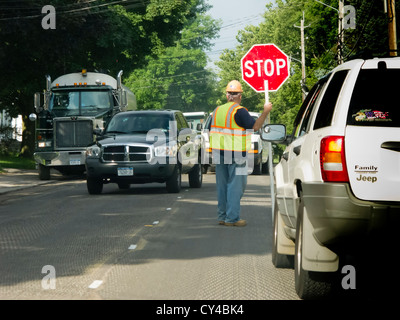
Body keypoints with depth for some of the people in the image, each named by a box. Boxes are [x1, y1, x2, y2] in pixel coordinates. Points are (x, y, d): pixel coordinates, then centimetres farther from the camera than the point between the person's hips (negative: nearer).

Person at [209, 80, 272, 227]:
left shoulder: (217, 110, 11)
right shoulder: (239, 111, -12)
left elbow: (211, 131, 17)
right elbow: (255, 126, -14)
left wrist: (213, 151, 25)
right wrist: (265, 112, -6)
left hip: (219, 153, 7)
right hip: (235, 154, -7)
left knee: (222, 185, 12)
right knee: (235, 185, -3)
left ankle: (222, 216, 15)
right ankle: (232, 218, -5)